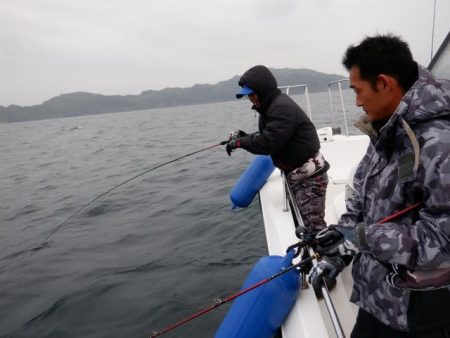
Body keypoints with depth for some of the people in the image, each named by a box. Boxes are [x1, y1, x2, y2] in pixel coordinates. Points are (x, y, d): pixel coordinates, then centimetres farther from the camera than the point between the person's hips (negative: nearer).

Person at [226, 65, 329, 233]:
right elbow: (268, 138, 15)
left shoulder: (283, 108, -21)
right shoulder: (271, 107, 12)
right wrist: (244, 136, 1)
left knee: (314, 226, -11)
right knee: (303, 223, 17)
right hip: (296, 175, 11)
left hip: (309, 176, -10)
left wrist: (239, 142, -14)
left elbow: (268, 143, -26)